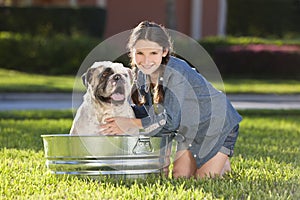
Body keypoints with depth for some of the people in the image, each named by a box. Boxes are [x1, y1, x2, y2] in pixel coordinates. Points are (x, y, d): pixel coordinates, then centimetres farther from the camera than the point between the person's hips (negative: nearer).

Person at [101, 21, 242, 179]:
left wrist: (130, 124, -34)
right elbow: (148, 110, -5)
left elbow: (169, 119, -37)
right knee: (180, 176, 3)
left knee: (203, 178, -5)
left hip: (216, 123, -6)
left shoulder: (175, 72, -36)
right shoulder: (141, 72, -12)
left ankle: (223, 163, 24)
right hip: (190, 129, 6)